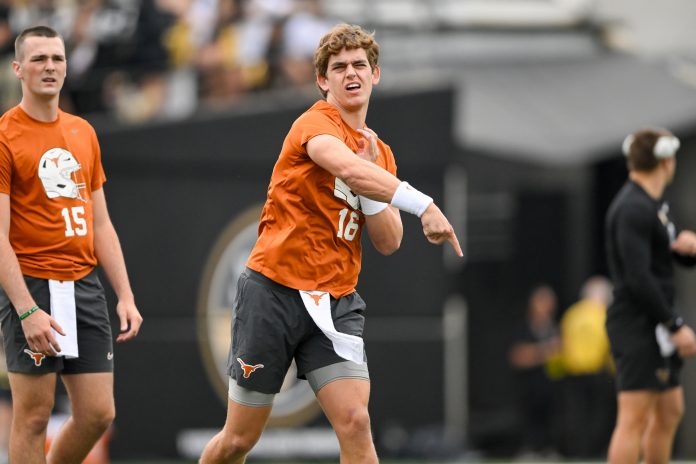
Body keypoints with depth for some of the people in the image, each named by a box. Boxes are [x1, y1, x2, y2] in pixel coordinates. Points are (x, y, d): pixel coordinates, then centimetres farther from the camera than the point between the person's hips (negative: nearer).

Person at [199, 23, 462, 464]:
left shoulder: (380, 154, 12)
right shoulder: (316, 124, -10)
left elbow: (389, 243, 2)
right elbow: (348, 169, -34)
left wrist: (370, 169, -9)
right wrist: (422, 204, -45)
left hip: (335, 302, 5)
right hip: (274, 291, -5)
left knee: (355, 422, -16)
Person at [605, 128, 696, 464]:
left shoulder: (653, 206, 17)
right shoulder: (634, 209, -16)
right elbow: (638, 278, -23)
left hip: (655, 328, 11)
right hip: (638, 325, -11)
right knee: (635, 417, -14)